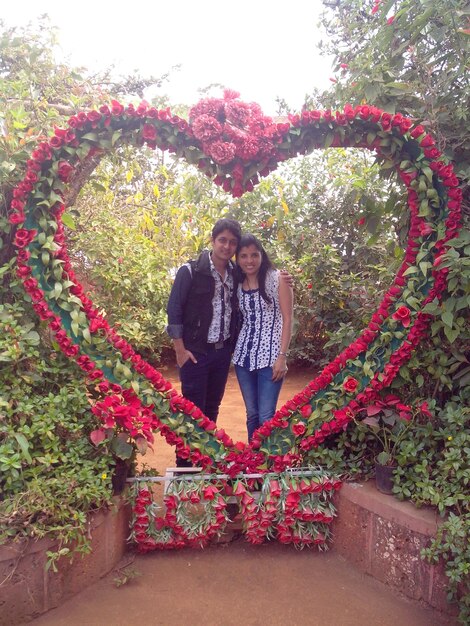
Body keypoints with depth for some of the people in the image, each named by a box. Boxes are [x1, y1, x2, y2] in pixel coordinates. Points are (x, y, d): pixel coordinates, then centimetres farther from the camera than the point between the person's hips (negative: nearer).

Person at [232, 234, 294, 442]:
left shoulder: (277, 279, -4)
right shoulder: (238, 285, 10)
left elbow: (287, 319, -6)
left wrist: (282, 356, -12)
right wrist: (235, 352, 3)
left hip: (270, 357, -4)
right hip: (243, 357, 5)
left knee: (266, 417, -7)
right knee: (252, 415, 11)